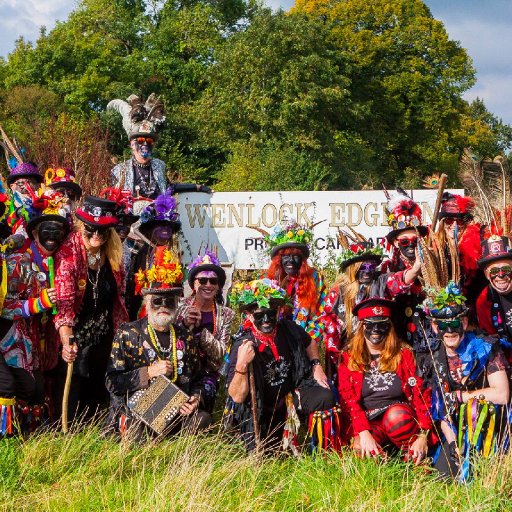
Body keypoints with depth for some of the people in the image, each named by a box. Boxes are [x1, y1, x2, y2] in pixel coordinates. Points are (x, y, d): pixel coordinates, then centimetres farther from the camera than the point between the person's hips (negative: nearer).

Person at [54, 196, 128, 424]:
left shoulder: (113, 256, -3)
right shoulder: (69, 255, -20)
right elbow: (64, 302, -29)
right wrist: (67, 342, -42)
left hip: (105, 339, 5)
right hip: (76, 339, -5)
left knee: (99, 397, 12)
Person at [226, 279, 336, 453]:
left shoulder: (288, 329, -9)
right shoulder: (242, 346, -22)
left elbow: (309, 343, 18)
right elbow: (237, 397, -27)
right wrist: (241, 365, -40)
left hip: (290, 397, 3)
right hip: (260, 413, -3)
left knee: (326, 398, -23)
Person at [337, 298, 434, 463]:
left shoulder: (404, 354, 9)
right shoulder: (349, 358, 8)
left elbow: (421, 393, 1)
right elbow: (347, 399, -3)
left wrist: (423, 436, -14)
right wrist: (363, 433, -20)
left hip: (401, 418, 1)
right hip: (367, 423, -1)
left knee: (396, 416, -36)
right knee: (361, 449, -36)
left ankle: (414, 459, -14)